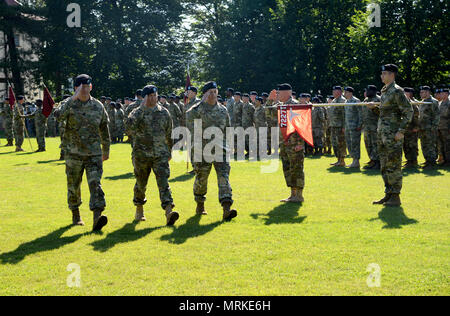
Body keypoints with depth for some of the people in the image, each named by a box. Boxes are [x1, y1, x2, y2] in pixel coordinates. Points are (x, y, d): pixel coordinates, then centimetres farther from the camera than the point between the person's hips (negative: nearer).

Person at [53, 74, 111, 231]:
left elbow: (104, 130, 16)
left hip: (94, 153, 0)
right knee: (73, 185, 10)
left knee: (95, 183, -14)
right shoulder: (69, 104, -2)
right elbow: (58, 115, -26)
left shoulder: (98, 106, 5)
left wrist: (106, 151, 20)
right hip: (73, 153, 0)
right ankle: (75, 214, 29)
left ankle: (97, 217, -23)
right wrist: (73, 98, -30)